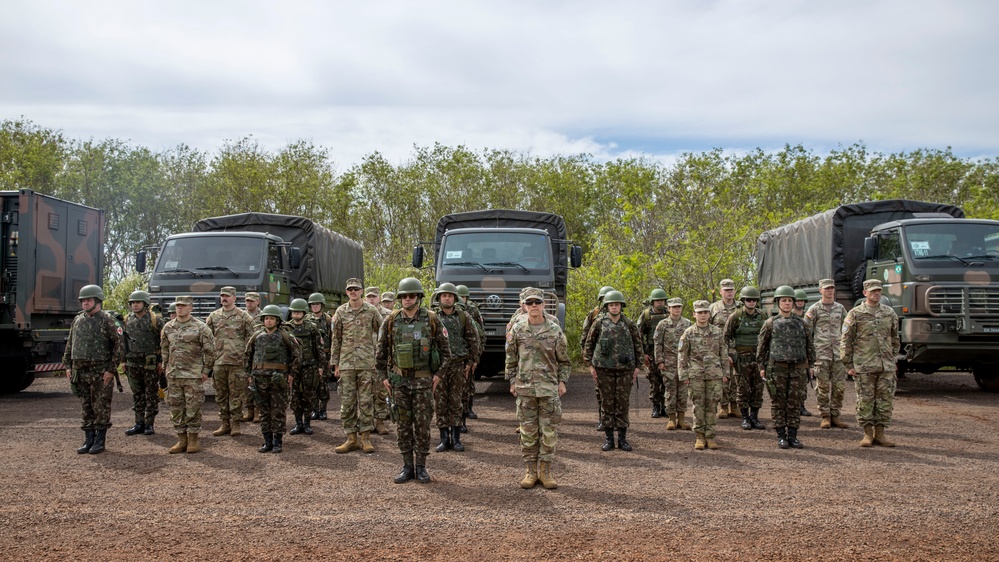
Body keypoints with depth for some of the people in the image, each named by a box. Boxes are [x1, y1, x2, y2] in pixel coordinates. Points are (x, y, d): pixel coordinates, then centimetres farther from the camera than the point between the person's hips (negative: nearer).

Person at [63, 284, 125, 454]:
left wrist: (111, 369, -14)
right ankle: (88, 440, 18)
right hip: (80, 372, 6)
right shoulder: (78, 320, 12)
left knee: (101, 408, 0)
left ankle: (100, 441, 8)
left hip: (101, 373, -6)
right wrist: (68, 366, 11)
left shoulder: (107, 321, -7)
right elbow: (70, 344, 19)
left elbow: (120, 345, -10)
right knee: (86, 408, 10)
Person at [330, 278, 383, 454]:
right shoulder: (340, 312, 6)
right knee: (347, 402, 2)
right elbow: (335, 339, 9)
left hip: (366, 362, -2)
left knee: (366, 401, 1)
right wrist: (335, 364, 6)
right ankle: (351, 439, 10)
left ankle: (366, 439, 8)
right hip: (346, 363, 2)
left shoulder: (372, 311, 2)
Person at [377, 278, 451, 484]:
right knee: (403, 424, 6)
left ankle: (421, 467, 9)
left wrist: (438, 375, -3)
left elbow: (445, 350, 3)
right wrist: (384, 376, 4)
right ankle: (407, 467, 14)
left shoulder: (432, 320, -4)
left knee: (422, 424, 1)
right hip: (399, 380, 2)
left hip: (423, 380, -2)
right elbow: (381, 351, 8)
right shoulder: (391, 321, 0)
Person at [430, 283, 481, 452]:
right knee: (440, 403, 2)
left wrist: (471, 362, 2)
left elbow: (473, 340, 7)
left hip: (458, 365, 0)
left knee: (457, 403, 3)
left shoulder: (463, 317, 4)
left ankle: (456, 439, 9)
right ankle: (444, 439, 10)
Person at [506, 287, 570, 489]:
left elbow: (563, 360, 8)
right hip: (525, 388, 0)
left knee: (549, 431, 1)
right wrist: (512, 381, 7)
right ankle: (531, 471, 14)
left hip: (549, 388, 0)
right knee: (528, 431, 4)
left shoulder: (554, 330, 0)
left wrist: (562, 381, 2)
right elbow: (511, 358, 10)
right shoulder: (517, 329, 2)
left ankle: (545, 470, 12)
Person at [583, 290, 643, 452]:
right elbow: (589, 344, 6)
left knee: (623, 404, 3)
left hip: (625, 369, 1)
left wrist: (637, 366, 6)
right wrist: (590, 365, 1)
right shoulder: (599, 323, 1)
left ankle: (622, 438, 11)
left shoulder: (629, 324, 3)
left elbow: (638, 345, 10)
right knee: (607, 404, 4)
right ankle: (608, 438, 11)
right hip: (604, 369, 0)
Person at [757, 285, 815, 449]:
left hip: (798, 369, 2)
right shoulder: (770, 323, 1)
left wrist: (809, 364, 9)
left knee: (795, 403, 4)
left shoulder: (800, 322, 8)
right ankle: (781, 436, 7)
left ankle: (793, 436, 10)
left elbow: (808, 344, 13)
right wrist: (761, 366, 1)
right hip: (777, 368, -2)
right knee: (778, 403, 1)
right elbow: (761, 345, 4)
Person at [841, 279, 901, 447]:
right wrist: (848, 364, -5)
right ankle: (868, 434, 9)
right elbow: (846, 341, -1)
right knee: (865, 400, 0)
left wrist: (893, 359, 15)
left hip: (886, 366, 4)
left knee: (885, 400, 4)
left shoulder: (889, 313, 10)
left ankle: (880, 433, 13)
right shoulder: (855, 314, -1)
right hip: (864, 366, -4)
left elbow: (894, 338, 19)